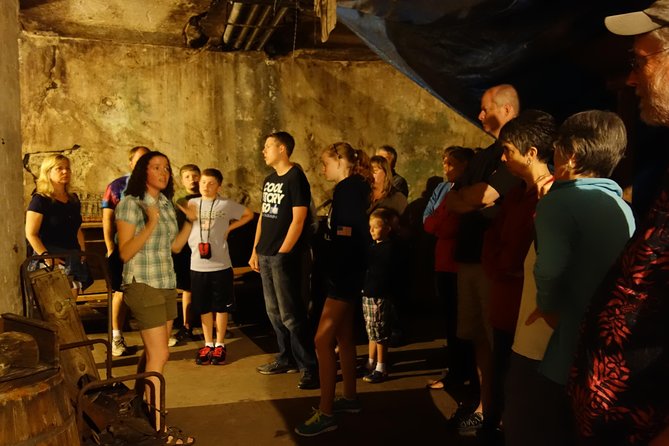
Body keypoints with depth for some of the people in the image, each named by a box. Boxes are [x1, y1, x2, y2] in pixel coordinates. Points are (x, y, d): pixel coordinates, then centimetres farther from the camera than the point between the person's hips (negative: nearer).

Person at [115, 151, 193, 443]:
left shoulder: (166, 203, 10)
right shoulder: (130, 203, -11)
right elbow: (125, 253, -16)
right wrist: (151, 225, -25)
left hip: (167, 284, 7)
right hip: (143, 285, -7)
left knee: (152, 353, 12)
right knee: (159, 355, -9)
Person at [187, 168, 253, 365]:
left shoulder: (226, 205, -1)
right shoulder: (192, 203, 6)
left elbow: (249, 214, 8)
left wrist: (230, 227, 0)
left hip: (220, 265, -2)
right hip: (198, 265, 2)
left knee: (221, 307, 7)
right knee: (204, 308, 11)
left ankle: (219, 345, 20)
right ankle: (208, 344, 24)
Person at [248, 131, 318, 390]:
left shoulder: (295, 178, -9)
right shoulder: (269, 180, 15)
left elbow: (298, 219, -15)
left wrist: (283, 252, -16)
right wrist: (255, 251, 14)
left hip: (285, 256, -8)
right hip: (266, 256, 8)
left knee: (290, 314, -7)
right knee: (274, 312, 15)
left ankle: (310, 367, 1)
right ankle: (287, 359, 28)